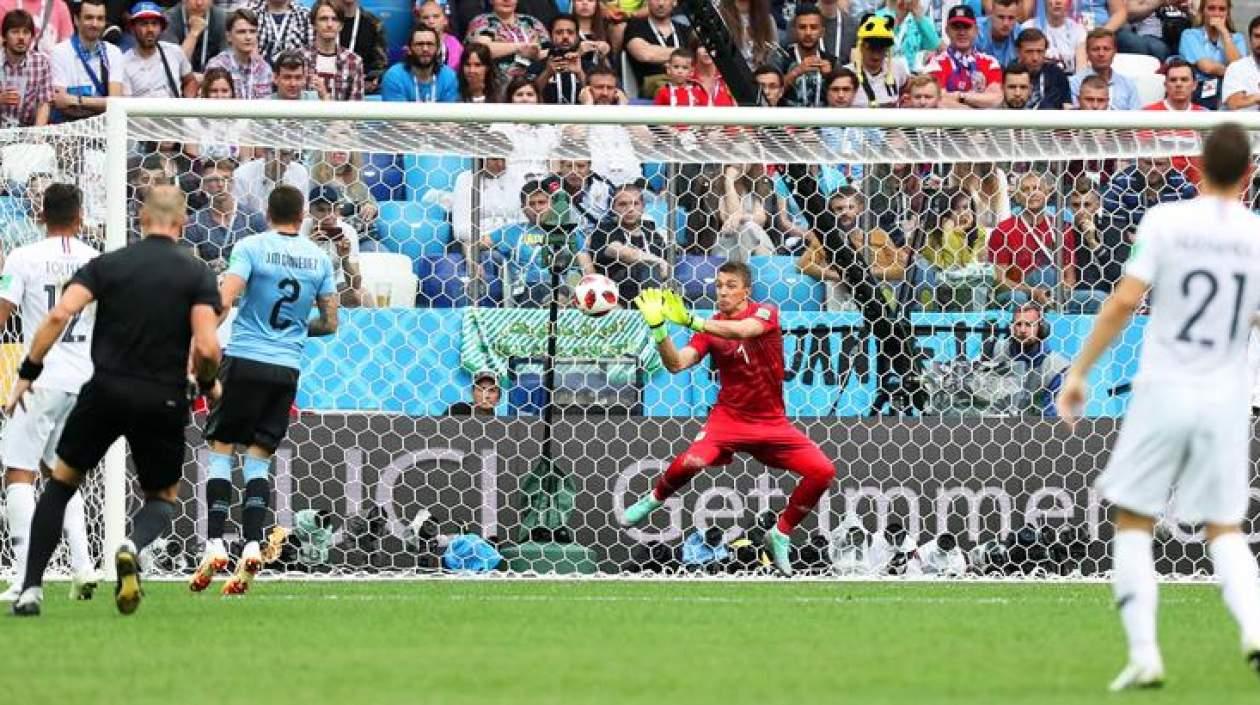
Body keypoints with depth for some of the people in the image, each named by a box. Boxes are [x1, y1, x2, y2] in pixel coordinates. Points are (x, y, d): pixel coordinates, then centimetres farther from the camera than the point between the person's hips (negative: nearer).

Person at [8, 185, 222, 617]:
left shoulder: (108, 264, 2)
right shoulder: (197, 274, -2)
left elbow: (60, 315, -11)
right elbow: (206, 347, -13)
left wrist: (28, 372, -3)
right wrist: (208, 384, 8)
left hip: (106, 392, 0)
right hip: (164, 401, 0)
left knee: (61, 483, 19)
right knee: (163, 497, 19)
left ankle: (31, 589, 8)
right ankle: (133, 546, -17)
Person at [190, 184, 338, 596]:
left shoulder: (251, 248, -4)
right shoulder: (319, 258, 7)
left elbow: (223, 301, -15)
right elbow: (329, 323, 11)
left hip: (245, 360, -3)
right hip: (287, 367, 3)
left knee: (220, 450, 3)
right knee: (259, 457, 8)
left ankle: (215, 546, -7)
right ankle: (252, 548, -6)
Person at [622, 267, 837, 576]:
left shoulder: (765, 313, -8)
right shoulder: (711, 328, -2)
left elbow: (741, 330, -31)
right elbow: (676, 364, -13)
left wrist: (689, 321, -43)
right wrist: (658, 327, -29)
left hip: (772, 421, 1)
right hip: (729, 416, -1)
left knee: (822, 472, -12)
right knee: (691, 461, -30)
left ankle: (780, 535, 8)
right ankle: (653, 500, 2)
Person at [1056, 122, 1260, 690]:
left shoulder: (1166, 221, -8)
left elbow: (1125, 301, -13)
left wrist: (1080, 370, -6)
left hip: (1164, 391, -2)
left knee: (1133, 523, 8)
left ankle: (1143, 653, -2)